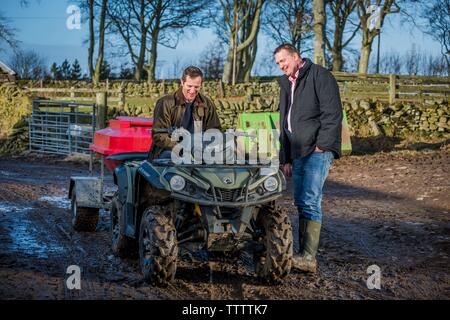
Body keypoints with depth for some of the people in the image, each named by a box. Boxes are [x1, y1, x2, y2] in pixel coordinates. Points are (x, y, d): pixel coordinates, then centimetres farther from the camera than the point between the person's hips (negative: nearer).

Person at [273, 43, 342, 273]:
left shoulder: (319, 75, -3)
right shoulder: (287, 85, 23)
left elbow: (333, 113, -12)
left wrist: (321, 146, -16)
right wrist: (285, 159, 20)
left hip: (317, 150, -9)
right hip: (298, 153, 9)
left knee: (310, 202, -16)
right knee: (301, 203, 7)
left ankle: (309, 258, -19)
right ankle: (304, 253, 11)